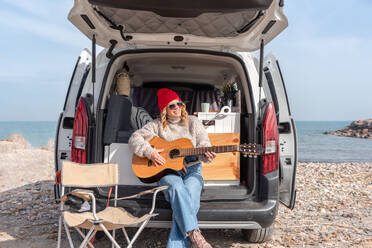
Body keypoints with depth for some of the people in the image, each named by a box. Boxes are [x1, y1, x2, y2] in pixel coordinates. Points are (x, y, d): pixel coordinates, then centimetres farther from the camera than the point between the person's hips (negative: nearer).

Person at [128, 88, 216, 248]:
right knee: (177, 188, -37)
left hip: (191, 169, 1)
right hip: (167, 170, -1)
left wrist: (207, 156, -17)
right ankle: (194, 235, -40)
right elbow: (134, 138, 4)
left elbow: (204, 146, 7)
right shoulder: (157, 125, 10)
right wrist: (149, 152, -13)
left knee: (189, 199, -31)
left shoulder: (192, 122, 11)